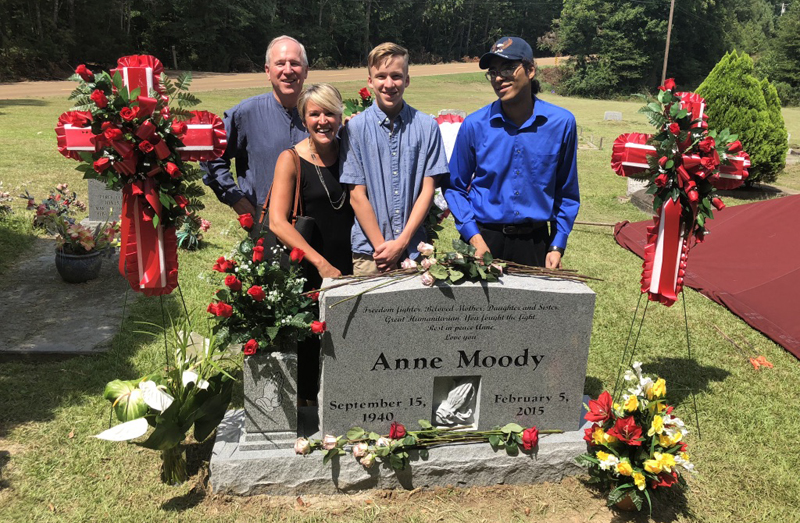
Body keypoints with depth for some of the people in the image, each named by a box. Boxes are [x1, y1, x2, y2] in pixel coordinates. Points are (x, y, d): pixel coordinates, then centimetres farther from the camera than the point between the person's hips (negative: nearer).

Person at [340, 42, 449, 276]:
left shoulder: (427, 127, 1)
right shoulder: (355, 128, -2)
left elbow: (427, 189, 0)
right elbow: (357, 195, -3)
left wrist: (401, 242, -8)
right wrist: (381, 246, -9)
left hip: (414, 248, 1)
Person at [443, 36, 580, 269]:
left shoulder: (561, 122, -3)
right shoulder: (475, 125, -6)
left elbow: (567, 193, 5)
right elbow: (454, 187, 3)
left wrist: (557, 246, -1)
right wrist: (474, 237, -9)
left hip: (535, 241, 1)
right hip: (483, 238, -1)